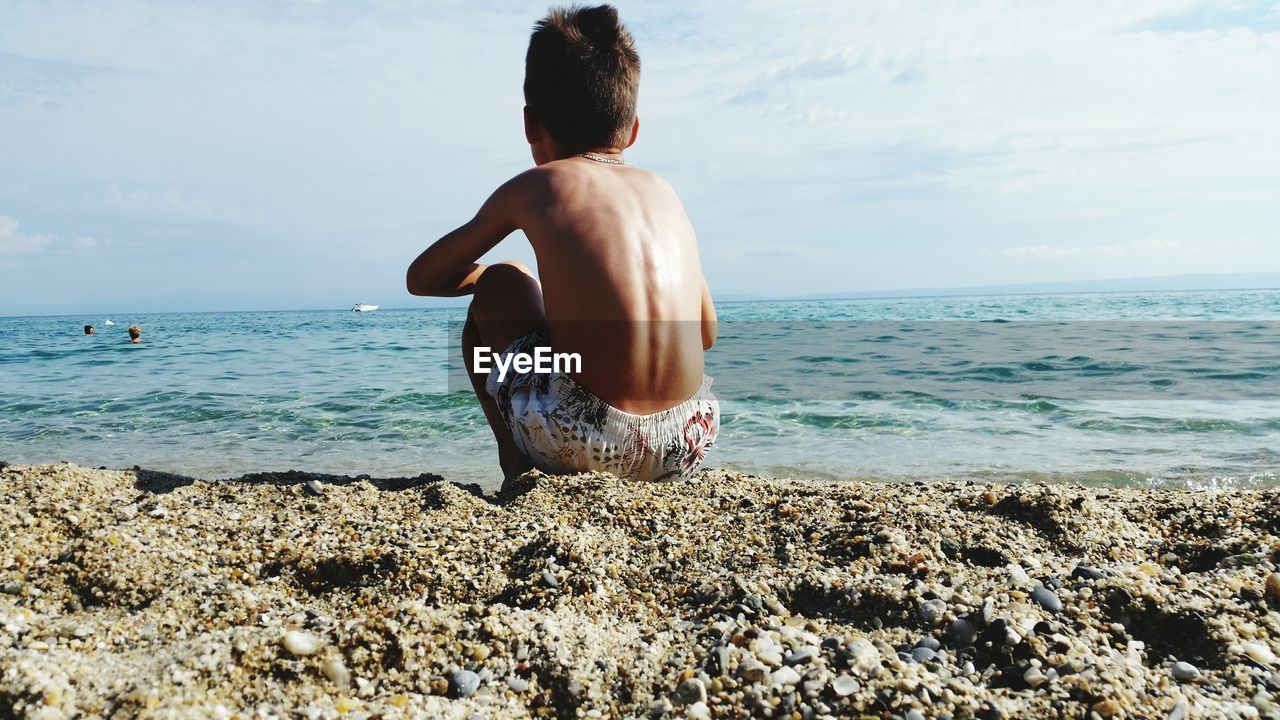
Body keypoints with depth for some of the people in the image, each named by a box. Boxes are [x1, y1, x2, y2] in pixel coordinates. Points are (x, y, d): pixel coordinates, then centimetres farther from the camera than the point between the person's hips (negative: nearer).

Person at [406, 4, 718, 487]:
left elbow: (420, 279, 15)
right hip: (685, 446, 5)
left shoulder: (532, 187, 5)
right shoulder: (663, 191, 15)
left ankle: (517, 466, 17)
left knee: (497, 286, 20)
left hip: (575, 443, -4)